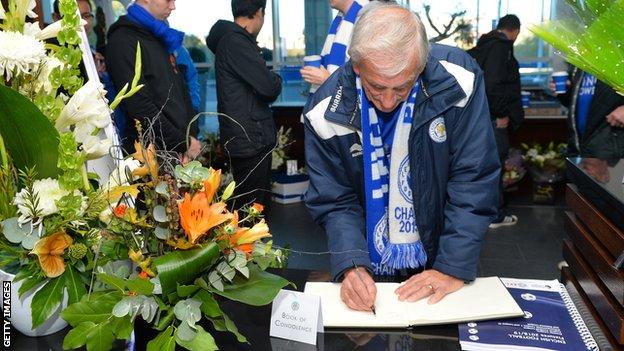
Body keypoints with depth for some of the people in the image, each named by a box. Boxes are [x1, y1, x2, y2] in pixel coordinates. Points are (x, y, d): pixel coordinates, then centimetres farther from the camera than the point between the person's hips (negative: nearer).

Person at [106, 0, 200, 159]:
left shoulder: (160, 38, 15)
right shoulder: (122, 41, -10)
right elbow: (139, 106, -18)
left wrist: (191, 134, 0)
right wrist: (183, 143, -14)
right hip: (151, 152, -7)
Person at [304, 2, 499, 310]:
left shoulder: (457, 82, -18)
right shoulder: (327, 111, -16)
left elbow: (473, 183, -14)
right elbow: (334, 201, -9)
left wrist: (455, 268, -17)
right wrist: (351, 266, -23)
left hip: (440, 264, 0)